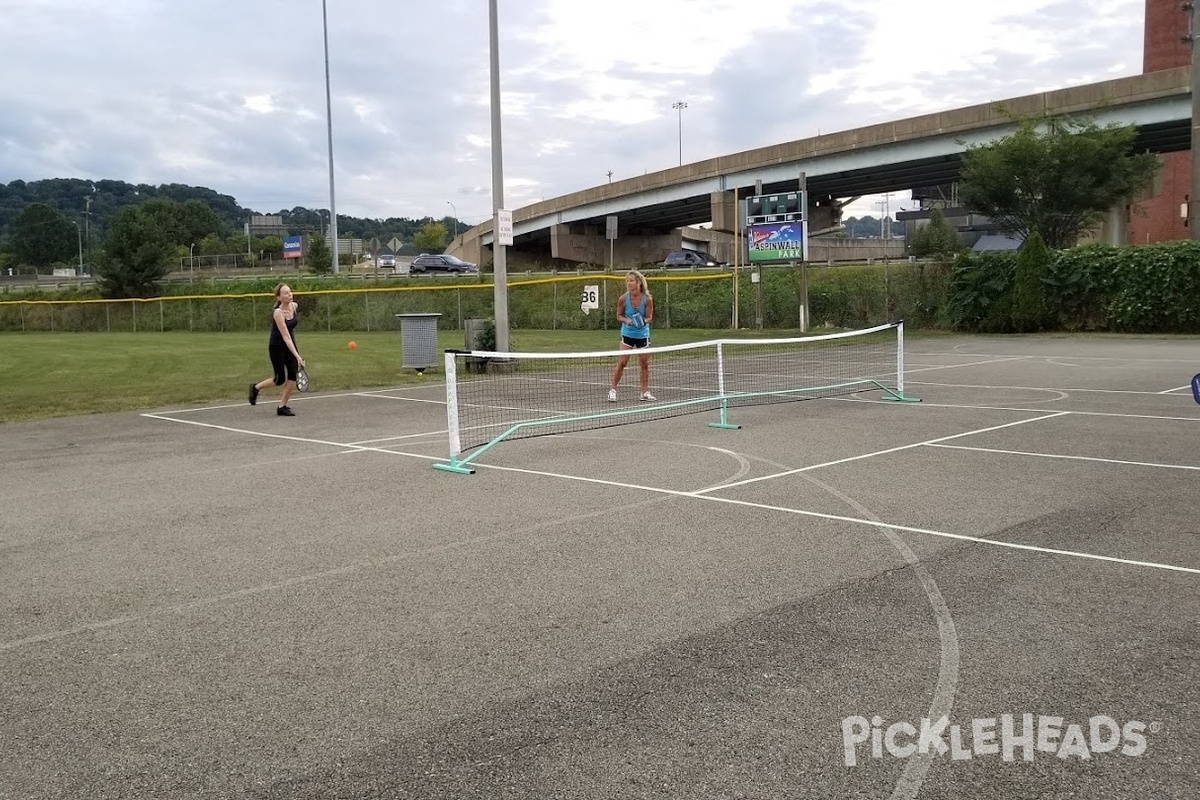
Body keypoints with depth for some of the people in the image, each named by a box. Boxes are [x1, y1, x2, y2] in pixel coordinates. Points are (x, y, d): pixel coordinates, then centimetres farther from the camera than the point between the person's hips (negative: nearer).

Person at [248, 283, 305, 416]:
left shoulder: (294, 305, -6)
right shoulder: (278, 313, -26)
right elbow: (285, 337, -32)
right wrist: (297, 356, -38)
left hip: (291, 344, 6)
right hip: (277, 347, -6)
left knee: (294, 376, -6)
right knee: (280, 380, 1)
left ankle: (282, 407, 5)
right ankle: (256, 387, 29)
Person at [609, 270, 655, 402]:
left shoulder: (647, 299, -14)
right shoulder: (623, 299, -14)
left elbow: (649, 317, -7)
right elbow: (619, 316, -2)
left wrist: (644, 321, -29)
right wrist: (627, 320, -22)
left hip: (643, 334, 1)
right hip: (627, 333, -1)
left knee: (644, 363, 7)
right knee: (622, 362, -7)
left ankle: (645, 392, 19)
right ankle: (612, 390, 3)